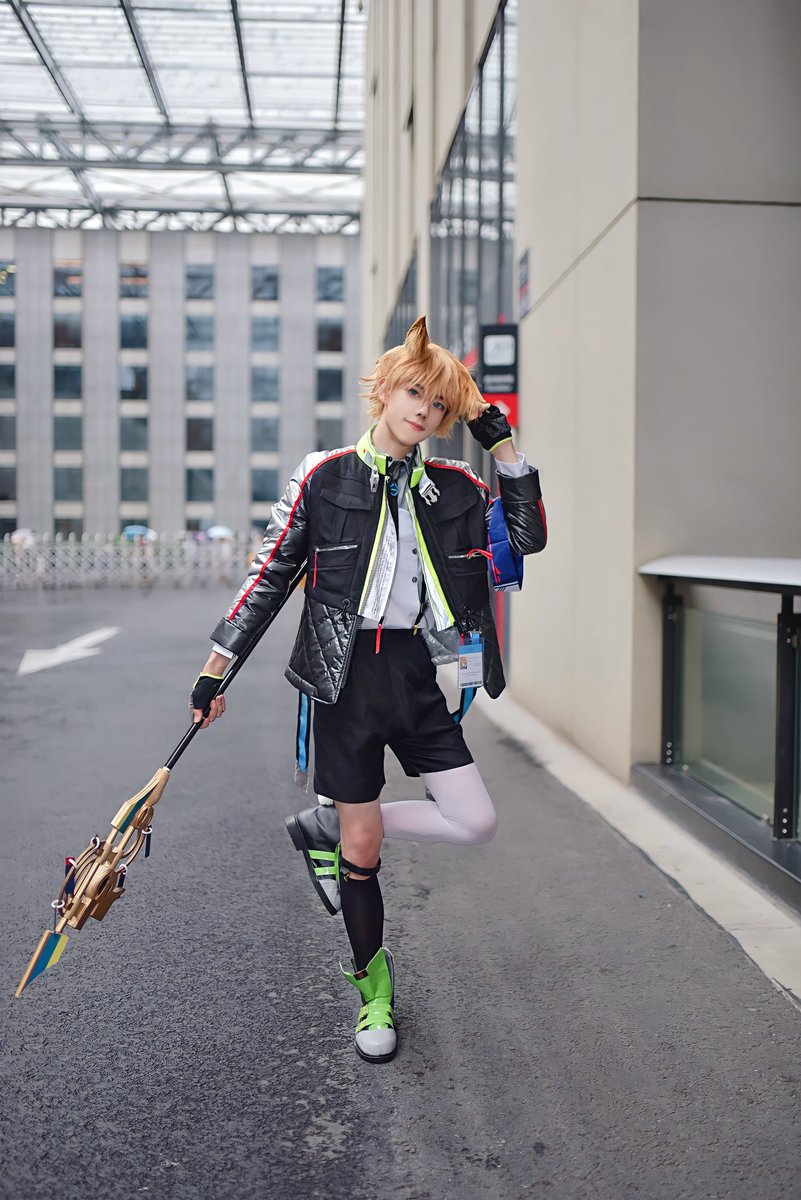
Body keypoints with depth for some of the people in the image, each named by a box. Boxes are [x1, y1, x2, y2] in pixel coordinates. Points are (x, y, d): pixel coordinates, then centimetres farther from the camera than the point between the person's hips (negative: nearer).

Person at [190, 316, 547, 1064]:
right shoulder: (324, 477, -3)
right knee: (363, 849, 4)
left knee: (475, 824, -4)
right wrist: (218, 665, -1)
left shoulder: (454, 488, 5)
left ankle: (326, 831, 18)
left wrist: (500, 442, -7)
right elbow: (271, 573, 0)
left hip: (419, 675, 3)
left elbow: (527, 536, -3)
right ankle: (372, 983, 30)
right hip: (346, 676, -3)